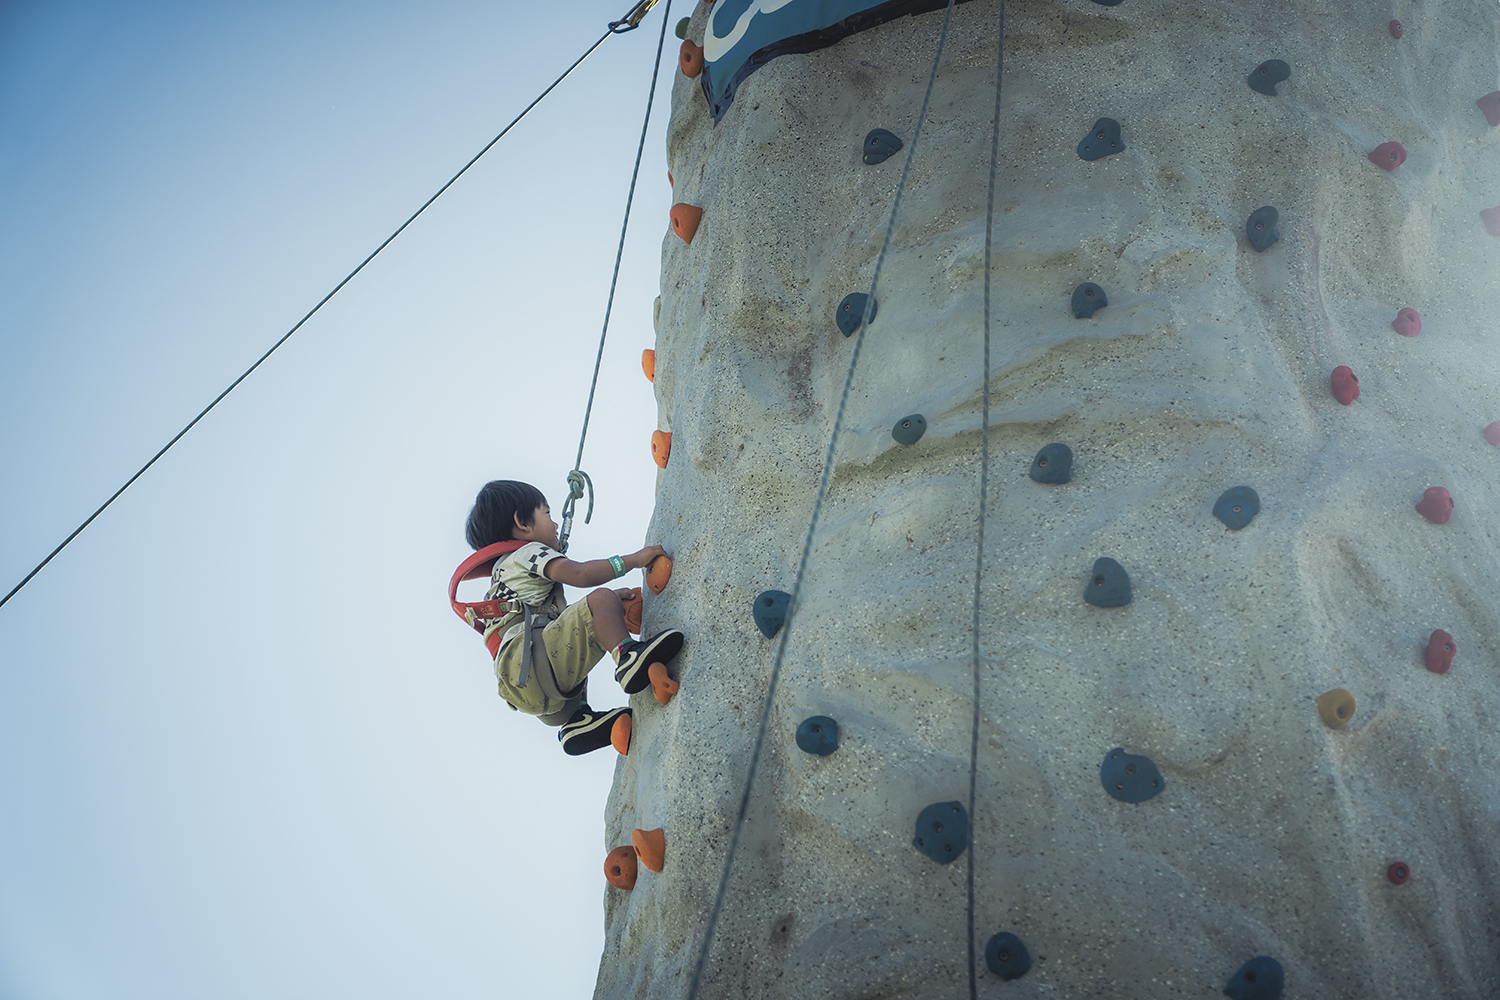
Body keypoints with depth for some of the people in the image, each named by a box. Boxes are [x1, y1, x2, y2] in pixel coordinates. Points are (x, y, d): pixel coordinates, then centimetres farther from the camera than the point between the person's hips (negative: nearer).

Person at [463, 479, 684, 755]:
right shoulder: (529, 552, 9)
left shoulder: (503, 570, 39)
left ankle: (577, 719, 15)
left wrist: (611, 601, 33)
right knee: (601, 599, -17)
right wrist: (633, 559, -5)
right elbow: (578, 574, -11)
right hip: (532, 661, -10)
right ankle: (628, 656, -46)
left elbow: (560, 612, 41)